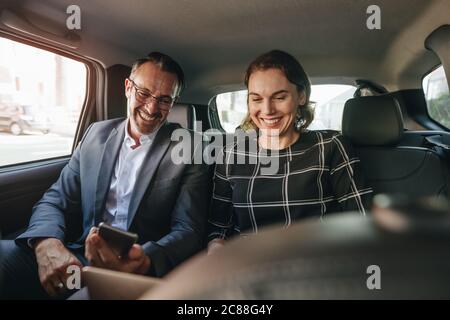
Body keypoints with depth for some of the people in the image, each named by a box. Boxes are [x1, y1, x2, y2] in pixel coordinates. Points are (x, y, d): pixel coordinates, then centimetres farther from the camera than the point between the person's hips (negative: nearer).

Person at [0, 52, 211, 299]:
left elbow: (189, 230, -8)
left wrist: (144, 261, -29)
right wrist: (47, 244, -15)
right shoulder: (97, 133, 9)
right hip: (75, 258, 3)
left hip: (136, 270, -3)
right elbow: (55, 200, 8)